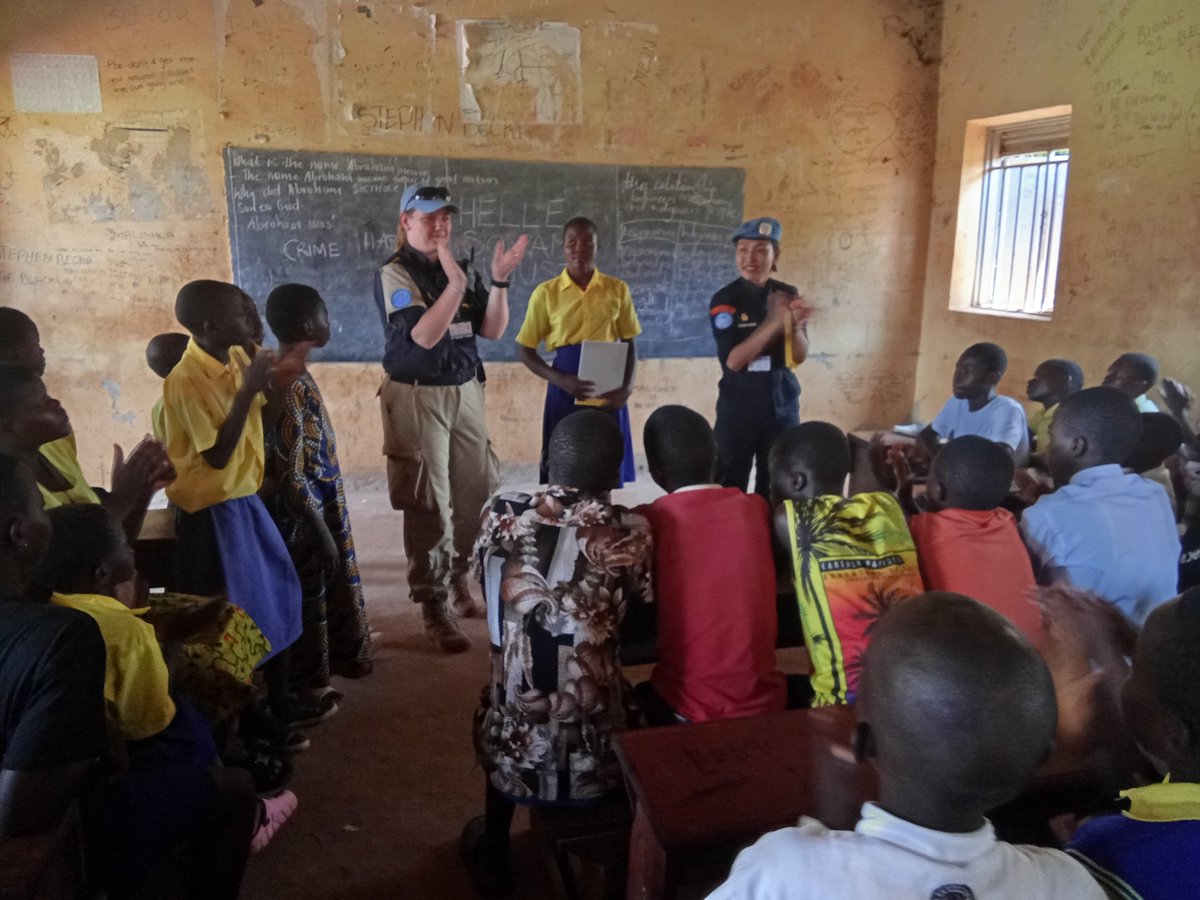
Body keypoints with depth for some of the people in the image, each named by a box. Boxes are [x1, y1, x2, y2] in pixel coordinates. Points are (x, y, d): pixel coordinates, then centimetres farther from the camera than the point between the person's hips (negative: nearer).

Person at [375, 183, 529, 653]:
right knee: (427, 504, -3)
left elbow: (492, 330, 5)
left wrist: (499, 281, -8)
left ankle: (457, 578, 28)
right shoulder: (393, 274, -8)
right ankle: (433, 606, 5)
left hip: (465, 392, 6)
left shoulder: (460, 269, 9)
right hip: (417, 398, -6)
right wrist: (455, 285, -28)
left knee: (477, 490, 7)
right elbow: (423, 336, -21)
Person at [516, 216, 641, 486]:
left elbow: (629, 344, 11)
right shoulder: (546, 292, 1)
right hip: (566, 394, -1)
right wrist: (561, 380, -13)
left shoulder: (617, 289, 5)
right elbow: (524, 350, 3)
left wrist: (627, 387, -6)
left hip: (608, 395, 1)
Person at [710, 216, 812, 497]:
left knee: (777, 485, 11)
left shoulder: (788, 294, 2)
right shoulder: (725, 300, -9)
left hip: (782, 402, 3)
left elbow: (800, 356, 1)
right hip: (739, 405, -3)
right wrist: (773, 322, -25)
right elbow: (733, 360, -18)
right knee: (731, 485, 2)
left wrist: (796, 326, -19)